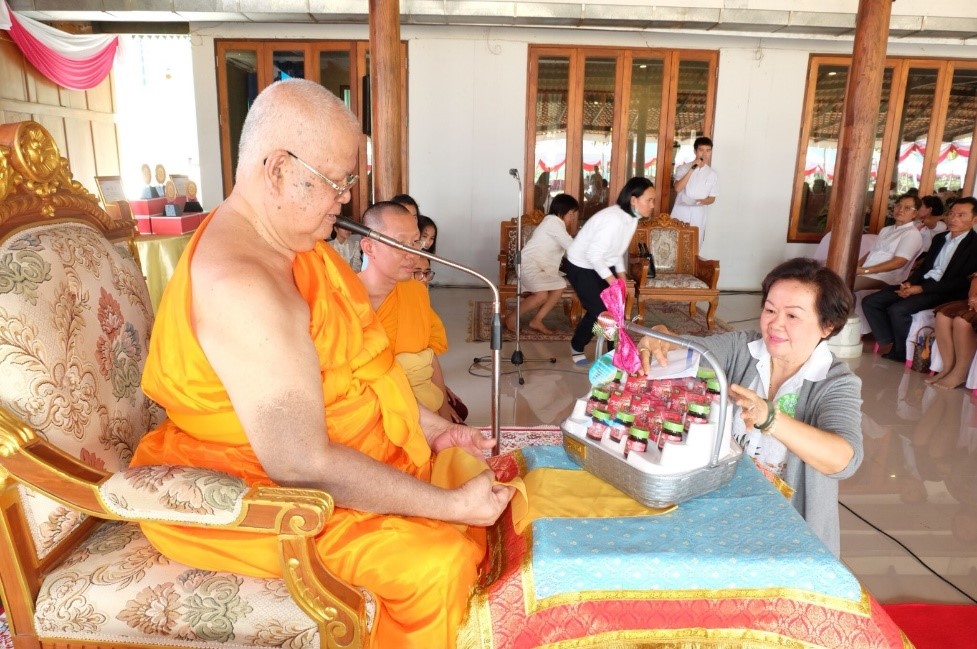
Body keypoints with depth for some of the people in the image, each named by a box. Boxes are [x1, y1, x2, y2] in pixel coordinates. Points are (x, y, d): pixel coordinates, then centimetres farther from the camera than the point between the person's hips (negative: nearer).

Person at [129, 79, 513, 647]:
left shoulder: (294, 240, 3)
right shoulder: (242, 285, -29)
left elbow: (349, 359, 11)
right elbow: (302, 465, -31)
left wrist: (431, 426, 2)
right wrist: (452, 506, -23)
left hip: (331, 454, 9)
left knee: (489, 475, 9)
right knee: (438, 562, -22)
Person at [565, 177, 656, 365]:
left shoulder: (631, 217, -4)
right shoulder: (614, 219, -32)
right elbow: (593, 255, -29)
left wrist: (621, 274, 0)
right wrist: (612, 281, -23)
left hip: (602, 264, 9)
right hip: (581, 267, -9)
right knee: (599, 311, -9)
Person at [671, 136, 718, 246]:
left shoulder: (713, 174, 5)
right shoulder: (683, 168, 0)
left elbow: (712, 198, 7)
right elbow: (678, 188, -15)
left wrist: (702, 201, -15)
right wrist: (692, 169, -19)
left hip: (698, 216, 2)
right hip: (680, 212, -2)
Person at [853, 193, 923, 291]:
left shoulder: (912, 234, -3)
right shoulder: (886, 229, 23)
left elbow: (899, 262, -14)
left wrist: (865, 270, -19)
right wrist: (856, 266, -2)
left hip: (882, 278, -7)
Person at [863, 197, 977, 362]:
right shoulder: (939, 238, 19)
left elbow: (963, 281, -14)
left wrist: (921, 289, -19)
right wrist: (909, 282, -3)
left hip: (944, 293, -8)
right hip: (921, 284, 8)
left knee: (898, 309, -31)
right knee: (870, 301, -9)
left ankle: (901, 351, -9)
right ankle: (887, 343, -6)